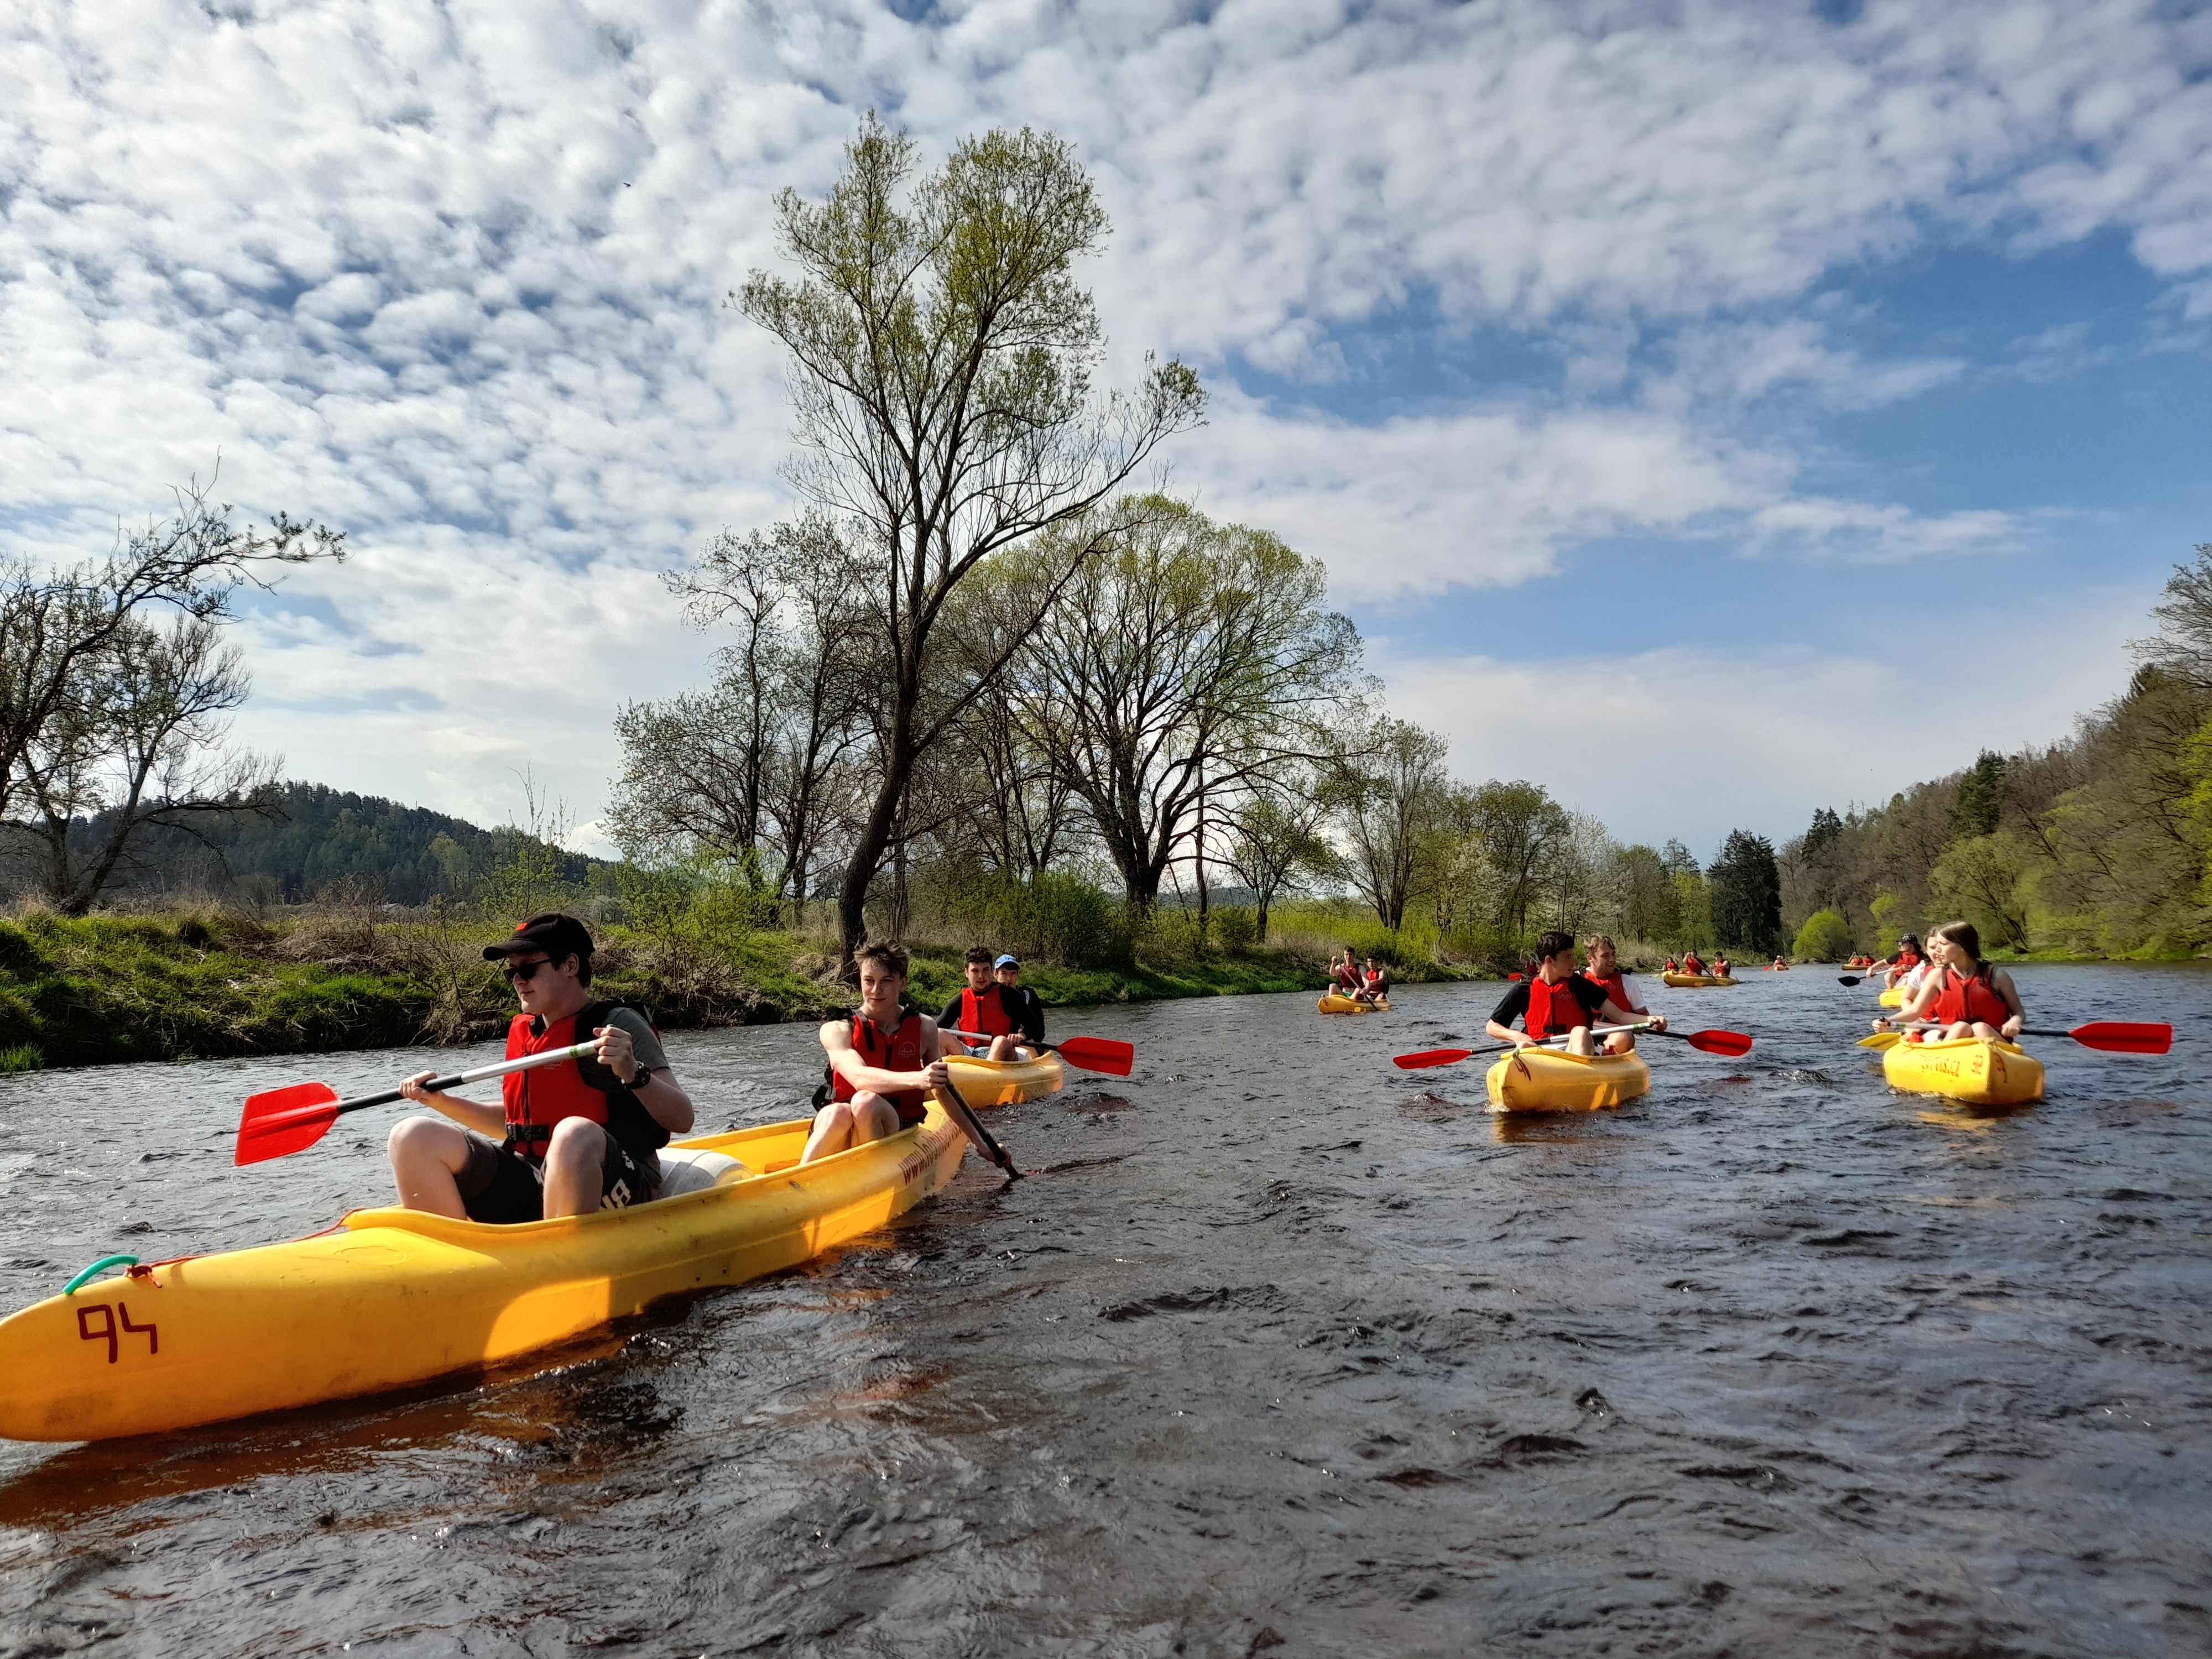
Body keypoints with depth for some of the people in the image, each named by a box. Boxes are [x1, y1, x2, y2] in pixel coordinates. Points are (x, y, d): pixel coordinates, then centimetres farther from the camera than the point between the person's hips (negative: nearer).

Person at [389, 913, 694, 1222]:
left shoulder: (619, 1025, -6)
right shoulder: (521, 1031, 14)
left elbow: (682, 1120, -12)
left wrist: (633, 1074, -29)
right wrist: (443, 1102, 17)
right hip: (528, 1187, 7)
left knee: (574, 1134, -39)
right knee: (413, 1138, -6)